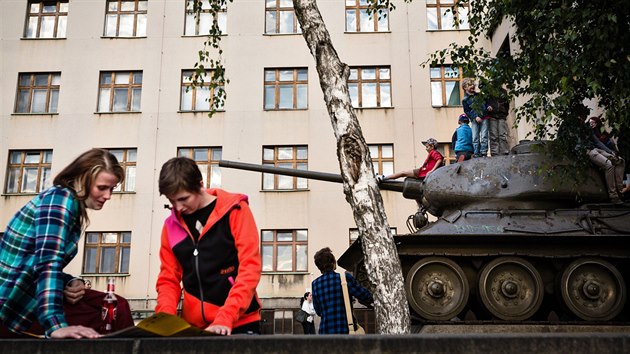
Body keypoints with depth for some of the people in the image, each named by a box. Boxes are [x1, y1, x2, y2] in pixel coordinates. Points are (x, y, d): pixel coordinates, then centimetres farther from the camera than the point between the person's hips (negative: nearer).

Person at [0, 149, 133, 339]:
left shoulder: (72, 206, 12)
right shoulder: (61, 198, -16)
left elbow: (51, 263, 12)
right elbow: (48, 262, -29)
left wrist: (71, 283, -8)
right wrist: (56, 325, -37)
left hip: (30, 293, 9)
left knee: (117, 307, 1)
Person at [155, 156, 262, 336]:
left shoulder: (235, 210, -6)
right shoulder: (172, 225, 6)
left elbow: (250, 269, -13)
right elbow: (168, 279, 8)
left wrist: (225, 319, -22)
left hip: (238, 324, -4)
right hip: (193, 327, 4)